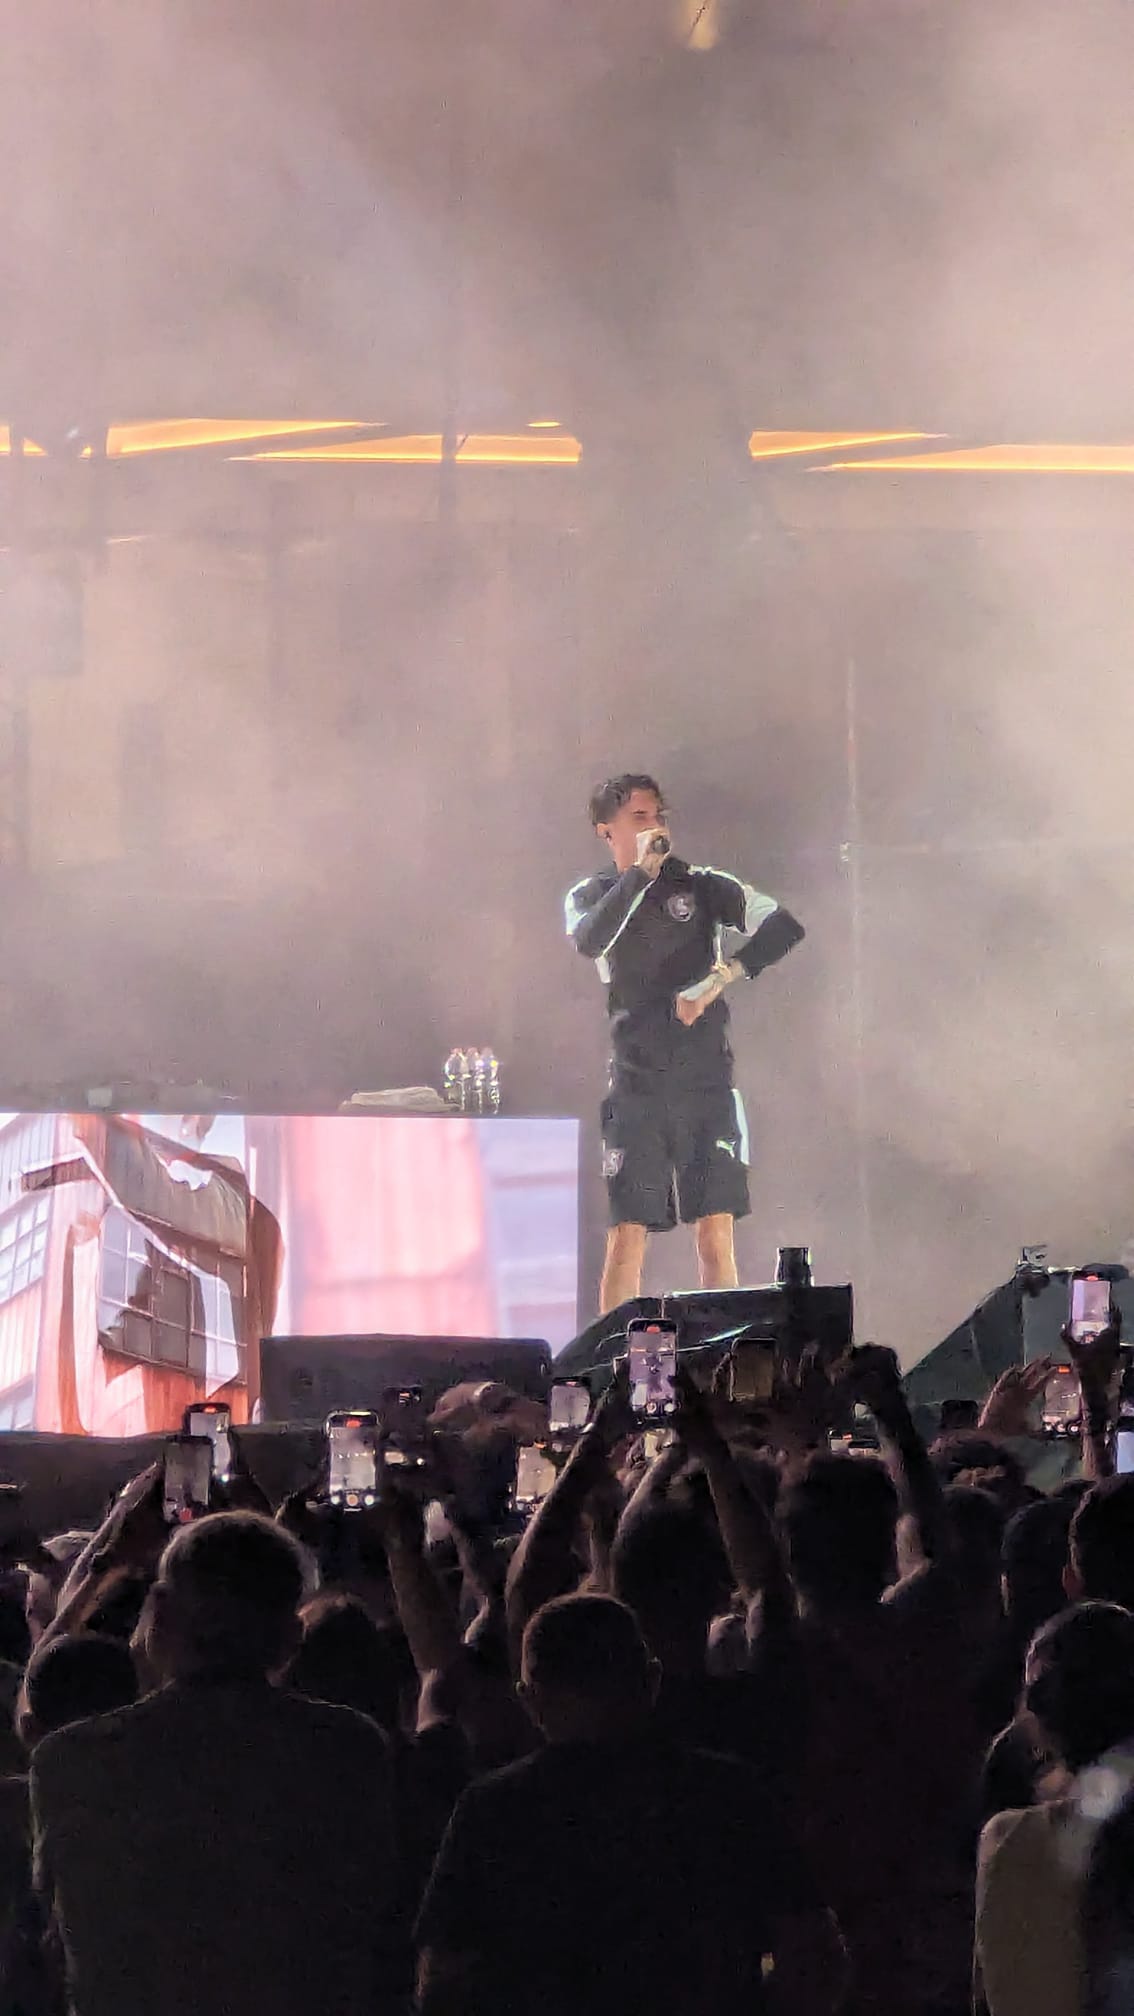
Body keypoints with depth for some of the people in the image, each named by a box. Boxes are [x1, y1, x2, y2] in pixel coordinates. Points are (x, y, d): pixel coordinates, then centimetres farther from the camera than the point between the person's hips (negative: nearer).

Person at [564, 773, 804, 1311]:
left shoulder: (703, 887, 8)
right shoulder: (591, 896, 9)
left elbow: (785, 927, -3)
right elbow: (591, 940, -15)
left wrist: (720, 977, -14)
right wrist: (641, 872, -14)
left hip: (707, 1084, 0)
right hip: (636, 1086, 0)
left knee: (716, 1236, -3)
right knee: (627, 1236, -4)